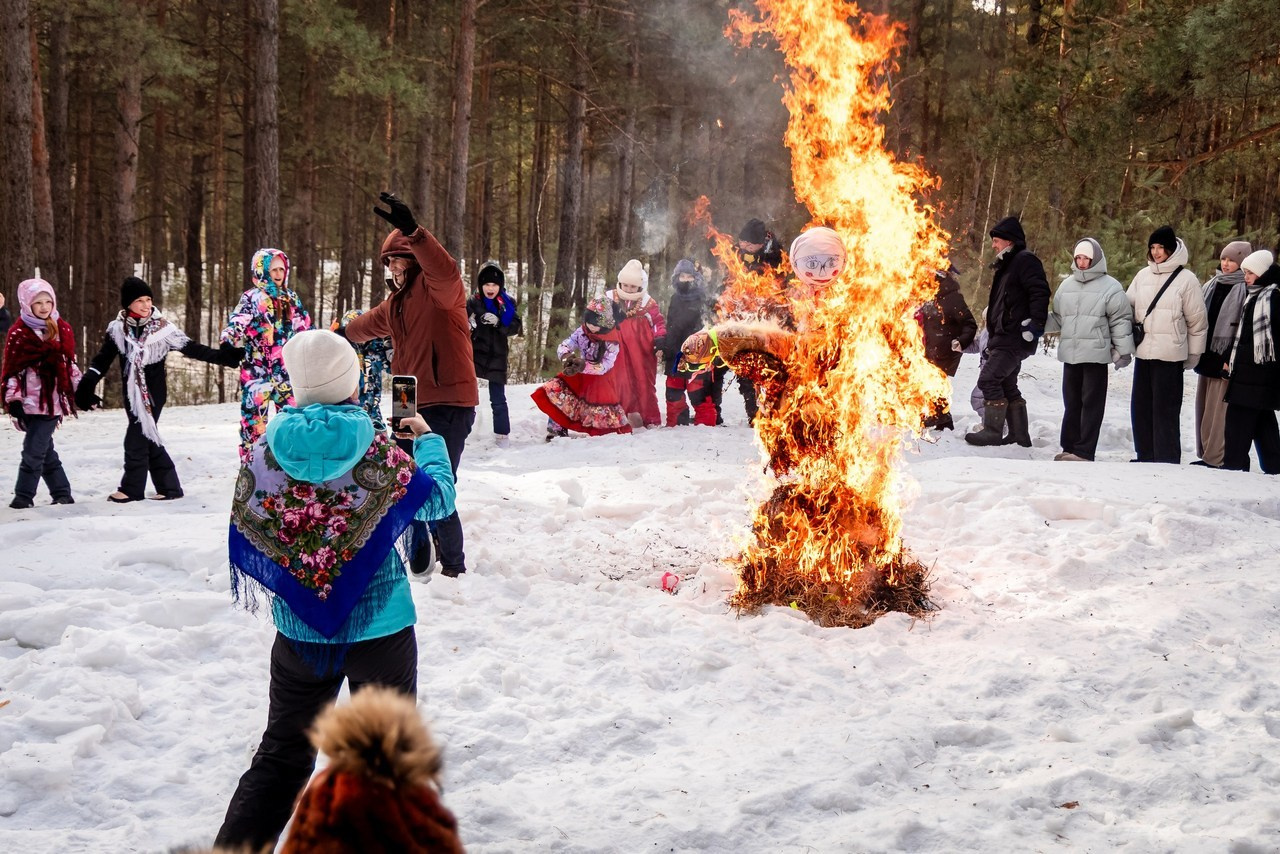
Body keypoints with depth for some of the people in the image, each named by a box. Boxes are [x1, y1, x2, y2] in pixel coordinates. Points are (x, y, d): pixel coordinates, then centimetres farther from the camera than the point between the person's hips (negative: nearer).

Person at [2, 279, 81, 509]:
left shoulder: (62, 330, 8)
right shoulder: (18, 333, -2)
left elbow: (70, 364, 17)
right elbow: (11, 369, -3)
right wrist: (13, 400, -8)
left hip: (52, 401, 1)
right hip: (30, 402, 0)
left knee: (33, 451, -5)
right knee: (45, 451, 7)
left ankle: (24, 496, 3)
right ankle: (62, 493, 17)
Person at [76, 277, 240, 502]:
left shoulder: (162, 328, -8)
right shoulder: (118, 329, 0)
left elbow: (191, 348, -7)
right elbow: (102, 359, 4)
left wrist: (223, 357, -14)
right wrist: (86, 386, -5)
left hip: (153, 393, -4)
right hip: (132, 394, 4)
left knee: (136, 439, -5)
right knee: (147, 438, 8)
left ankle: (132, 488, 9)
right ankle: (169, 486, 16)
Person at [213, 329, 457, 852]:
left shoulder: (265, 455, -9)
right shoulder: (381, 456, -15)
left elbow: (244, 545, 1)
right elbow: (440, 499, 2)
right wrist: (428, 440, 19)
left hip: (299, 634, 3)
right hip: (381, 631, -2)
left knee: (282, 755, 17)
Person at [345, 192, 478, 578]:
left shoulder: (438, 288, -9)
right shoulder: (396, 302, 20)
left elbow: (445, 270, -35)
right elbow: (368, 325, 41)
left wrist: (413, 231, -49)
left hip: (450, 404, -10)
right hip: (416, 407, 10)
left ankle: (454, 566, -1)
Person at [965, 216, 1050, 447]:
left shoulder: (1025, 260, -8)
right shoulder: (1007, 264, 24)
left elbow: (1040, 292, -19)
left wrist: (1036, 323, -26)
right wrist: (992, 340, 25)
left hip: (1014, 336, -11)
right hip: (1005, 336, 11)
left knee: (989, 378, -15)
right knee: (1007, 386, 12)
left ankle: (993, 432, -12)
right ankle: (1019, 436, 17)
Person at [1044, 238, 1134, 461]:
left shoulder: (1110, 287, -1)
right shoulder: (1066, 285, 13)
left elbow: (1121, 321, -1)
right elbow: (1057, 319, 19)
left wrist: (1123, 351, -3)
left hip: (1096, 355, -5)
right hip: (1070, 354, 5)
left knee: (1091, 404, -3)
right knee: (1071, 403, 11)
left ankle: (1084, 451, -3)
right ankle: (1070, 447, 19)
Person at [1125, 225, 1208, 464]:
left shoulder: (1186, 279, -5)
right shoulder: (1143, 275, 9)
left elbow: (1197, 321, -1)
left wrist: (1193, 354, 2)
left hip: (1169, 355, -6)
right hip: (1143, 353, 6)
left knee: (1165, 410, -6)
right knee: (1141, 408, 10)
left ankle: (1167, 461, -1)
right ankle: (1145, 457, 20)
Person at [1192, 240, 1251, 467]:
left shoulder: (1245, 290, -8)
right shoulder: (1211, 285, 15)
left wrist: (1232, 359, -18)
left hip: (1226, 358, -8)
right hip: (1207, 355, 8)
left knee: (1218, 409, -8)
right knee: (1203, 407, 10)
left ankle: (1215, 458, -6)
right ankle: (1205, 454, 16)